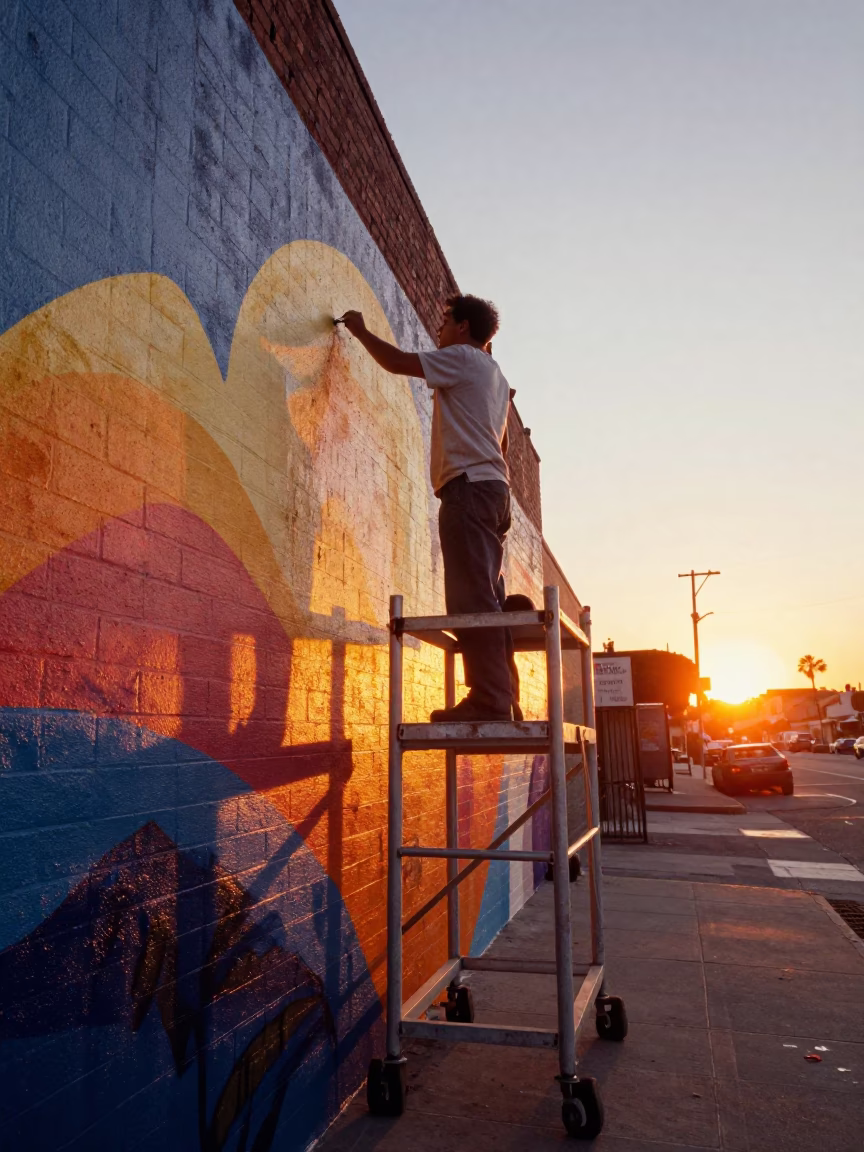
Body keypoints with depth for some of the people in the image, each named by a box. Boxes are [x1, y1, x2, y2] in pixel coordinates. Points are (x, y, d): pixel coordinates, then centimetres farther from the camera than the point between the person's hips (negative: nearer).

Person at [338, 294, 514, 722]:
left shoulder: (462, 357, 2)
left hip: (468, 484, -9)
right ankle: (500, 699, 5)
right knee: (486, 597, 6)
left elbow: (398, 361, 0)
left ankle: (489, 698, -19)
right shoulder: (495, 375, 29)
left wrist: (360, 330, 16)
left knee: (473, 596, -15)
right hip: (494, 486, 9)